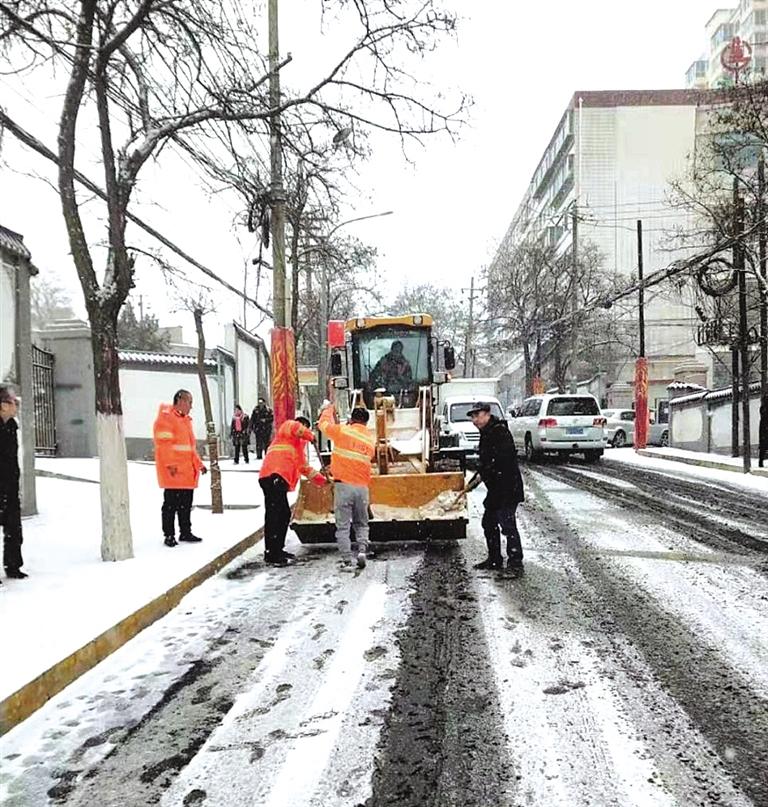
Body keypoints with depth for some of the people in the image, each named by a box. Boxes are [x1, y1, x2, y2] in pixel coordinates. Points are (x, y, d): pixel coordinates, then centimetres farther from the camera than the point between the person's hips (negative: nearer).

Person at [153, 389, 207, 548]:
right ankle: (169, 535, 6)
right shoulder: (165, 418, -10)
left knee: (186, 503, 14)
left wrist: (198, 463, 21)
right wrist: (170, 464, -25)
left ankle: (185, 532, 23)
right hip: (173, 471, -9)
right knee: (171, 503, -2)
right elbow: (164, 444, -18)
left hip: (188, 471, 9)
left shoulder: (185, 419, 20)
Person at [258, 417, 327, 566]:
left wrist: (321, 479, 33)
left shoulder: (299, 445, 34)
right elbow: (295, 427, -15)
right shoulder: (286, 427, 10)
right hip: (273, 476, -10)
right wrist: (310, 436, 0)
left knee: (285, 514, 13)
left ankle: (278, 550, 23)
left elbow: (304, 467, 37)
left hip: (280, 481, 10)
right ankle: (271, 554, -12)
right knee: (274, 515, -12)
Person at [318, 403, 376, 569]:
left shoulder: (343, 431, -4)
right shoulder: (371, 439, 10)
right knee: (361, 524, 18)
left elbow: (324, 424, 11)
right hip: (362, 487, 4)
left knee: (343, 526, 4)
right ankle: (362, 550, -2)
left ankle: (347, 561, 1)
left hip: (343, 485, -3)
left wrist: (329, 409, 31)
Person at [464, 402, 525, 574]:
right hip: (495, 488, 11)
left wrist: (483, 475, -20)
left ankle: (515, 563, -5)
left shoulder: (499, 431, -14)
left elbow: (503, 457, -27)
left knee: (507, 524, -11)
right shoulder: (486, 434, 16)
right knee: (489, 522, 16)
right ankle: (494, 560, 27)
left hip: (508, 487, -11)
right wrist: (471, 483, 22)